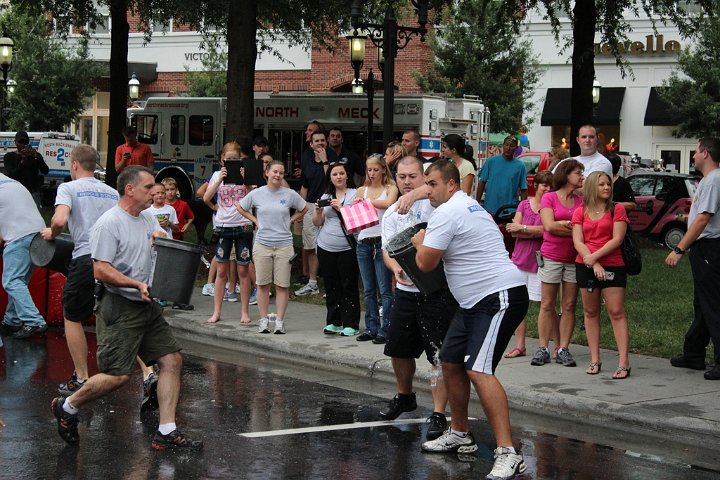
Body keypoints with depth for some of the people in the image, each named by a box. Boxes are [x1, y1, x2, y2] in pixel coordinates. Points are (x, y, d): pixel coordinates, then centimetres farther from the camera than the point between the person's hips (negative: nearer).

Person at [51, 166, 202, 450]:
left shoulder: (148, 219, 14)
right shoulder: (109, 223, -13)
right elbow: (101, 270, -19)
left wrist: (162, 238, 1)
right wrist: (138, 284, -25)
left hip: (148, 305, 9)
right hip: (119, 307, -9)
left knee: (172, 360, 1)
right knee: (118, 375, -10)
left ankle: (166, 433, 6)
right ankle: (67, 408, 14)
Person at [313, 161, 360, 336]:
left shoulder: (355, 194, -1)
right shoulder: (326, 196, 13)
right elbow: (317, 223, 13)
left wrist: (340, 208, -17)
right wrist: (318, 210, -6)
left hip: (347, 248, -5)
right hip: (326, 248, 5)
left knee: (348, 286, -4)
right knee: (331, 286, 9)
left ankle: (350, 324, 0)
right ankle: (333, 322, 18)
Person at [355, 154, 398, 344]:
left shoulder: (390, 188, 2)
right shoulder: (362, 190, 14)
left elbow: (388, 203, -18)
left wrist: (366, 200, -10)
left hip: (382, 241, -5)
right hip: (364, 241, 5)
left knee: (385, 289, -5)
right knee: (368, 289, 9)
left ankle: (385, 330, -4)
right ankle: (371, 328, 15)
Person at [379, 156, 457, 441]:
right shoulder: (391, 213, 10)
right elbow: (387, 251, 4)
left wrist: (415, 194, -33)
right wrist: (396, 268, -17)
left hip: (438, 290, -6)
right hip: (406, 290, 6)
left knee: (439, 356, -9)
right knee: (399, 350, 18)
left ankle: (438, 415, -5)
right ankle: (404, 397, 42)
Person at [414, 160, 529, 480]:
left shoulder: (447, 212, -14)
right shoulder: (468, 207, 19)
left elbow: (425, 263, -11)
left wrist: (419, 242, 9)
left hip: (500, 297, -11)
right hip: (476, 301, 11)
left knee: (478, 370, -22)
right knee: (450, 362, 16)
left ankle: (508, 454, -27)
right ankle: (460, 435, 31)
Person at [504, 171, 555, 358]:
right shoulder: (524, 205, 8)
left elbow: (547, 229, -15)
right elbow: (513, 231, -1)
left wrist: (522, 228, -9)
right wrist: (536, 232, -12)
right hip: (520, 259, 4)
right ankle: (519, 346, 12)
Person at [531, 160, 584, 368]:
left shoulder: (581, 201, 10)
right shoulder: (549, 198, 0)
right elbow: (549, 226, -12)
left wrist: (563, 223, -10)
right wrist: (575, 228, -8)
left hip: (574, 259, 3)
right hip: (551, 257, -3)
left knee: (569, 306, 2)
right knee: (547, 305, 1)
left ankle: (563, 349, 6)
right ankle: (543, 348, 4)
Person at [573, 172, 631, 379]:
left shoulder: (617, 209, 2)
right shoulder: (580, 212, 8)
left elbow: (617, 239, -7)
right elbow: (578, 242, -1)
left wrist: (595, 256, -14)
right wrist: (593, 264, -13)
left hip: (612, 266, -3)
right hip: (585, 266, 3)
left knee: (616, 312, -8)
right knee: (590, 312, 7)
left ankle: (623, 362, -11)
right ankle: (595, 360, 14)